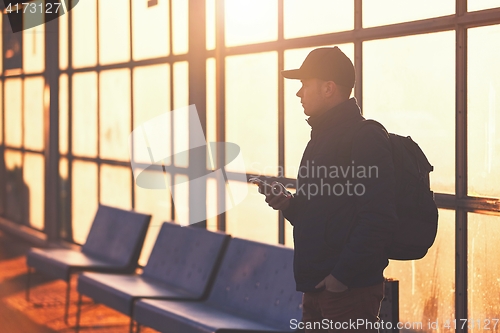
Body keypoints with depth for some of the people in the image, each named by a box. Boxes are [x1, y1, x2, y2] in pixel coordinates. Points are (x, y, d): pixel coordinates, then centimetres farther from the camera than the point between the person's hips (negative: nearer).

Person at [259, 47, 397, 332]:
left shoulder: (366, 137, -13)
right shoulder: (321, 138, 18)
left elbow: (378, 220, -21)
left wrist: (341, 276, -20)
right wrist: (288, 205, 5)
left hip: (350, 291, -9)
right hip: (317, 288, 9)